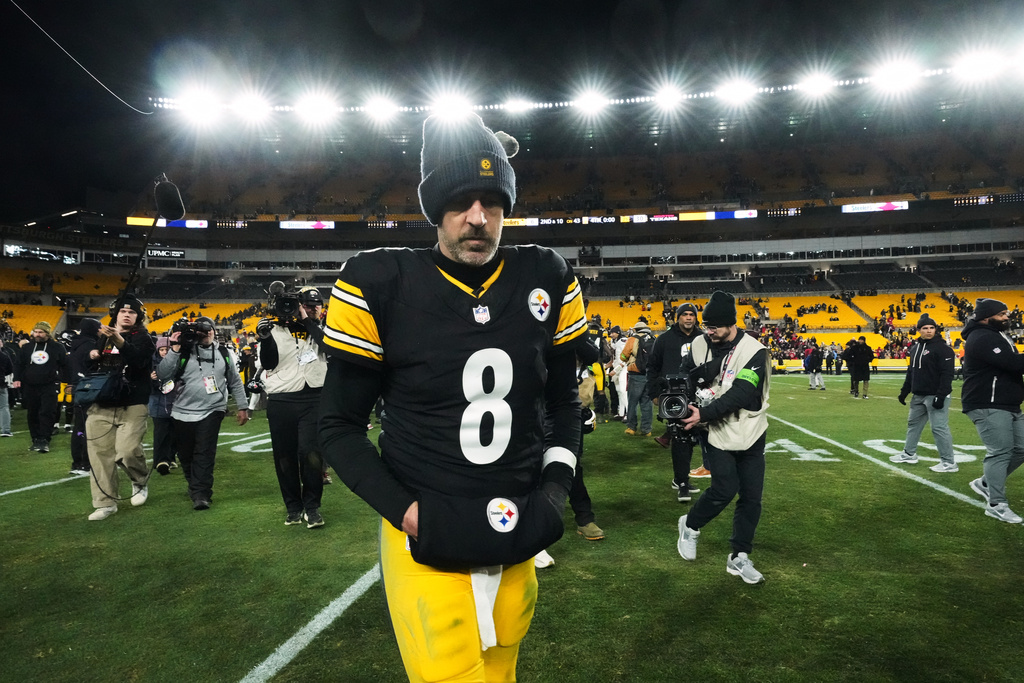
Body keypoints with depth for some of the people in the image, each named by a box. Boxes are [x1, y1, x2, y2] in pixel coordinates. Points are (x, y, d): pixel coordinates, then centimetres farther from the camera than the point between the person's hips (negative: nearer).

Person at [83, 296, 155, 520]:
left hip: (132, 406, -5)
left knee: (127, 451, -17)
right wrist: (91, 356, 2)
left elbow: (139, 360, -24)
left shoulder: (143, 338, -2)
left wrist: (120, 342, -41)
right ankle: (106, 502, 15)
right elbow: (85, 367, 25)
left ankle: (141, 481, 14)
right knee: (100, 453, 4)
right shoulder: (102, 337, 14)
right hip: (101, 406, 5)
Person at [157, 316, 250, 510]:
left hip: (211, 411, -1)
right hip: (183, 412, 1)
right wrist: (174, 349, -16)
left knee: (205, 454, -12)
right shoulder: (184, 351, -1)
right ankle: (195, 486, 35)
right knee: (186, 455, 12)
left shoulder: (223, 353, 7)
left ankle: (201, 494, -10)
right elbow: (162, 375, -11)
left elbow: (235, 382, 14)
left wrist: (241, 407, 11)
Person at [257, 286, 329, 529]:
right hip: (280, 402, 1)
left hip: (312, 400, -1)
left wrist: (308, 322, -11)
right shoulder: (278, 329, 6)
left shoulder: (323, 330, 9)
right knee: (285, 456, 8)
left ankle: (312, 506, 5)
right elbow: (268, 363, 0)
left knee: (310, 453, -10)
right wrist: (265, 338, -15)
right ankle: (293, 506, 23)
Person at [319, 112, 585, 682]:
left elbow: (565, 399, 11)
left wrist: (556, 486, 0)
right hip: (427, 541, -3)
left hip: (519, 540, 4)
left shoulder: (547, 280, -1)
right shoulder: (381, 285, -11)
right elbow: (340, 424, -4)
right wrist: (405, 511, -12)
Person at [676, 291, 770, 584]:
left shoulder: (754, 351, -15)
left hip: (749, 433, 0)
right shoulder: (699, 345, -2)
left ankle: (739, 558, 22)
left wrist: (704, 414, -28)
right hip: (716, 432, 0)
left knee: (751, 496, 4)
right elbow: (685, 376, 11)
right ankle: (690, 526, 16)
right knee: (725, 489, -11)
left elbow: (740, 394, -24)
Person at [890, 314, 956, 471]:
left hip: (935, 395, -8)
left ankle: (949, 463, 2)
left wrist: (940, 396, -22)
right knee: (913, 423, 16)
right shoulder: (916, 347, 13)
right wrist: (905, 391, 18)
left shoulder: (942, 348, -12)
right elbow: (911, 370, 21)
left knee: (939, 427, -7)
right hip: (918, 395, 9)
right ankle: (909, 454, 29)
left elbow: (947, 374, -18)